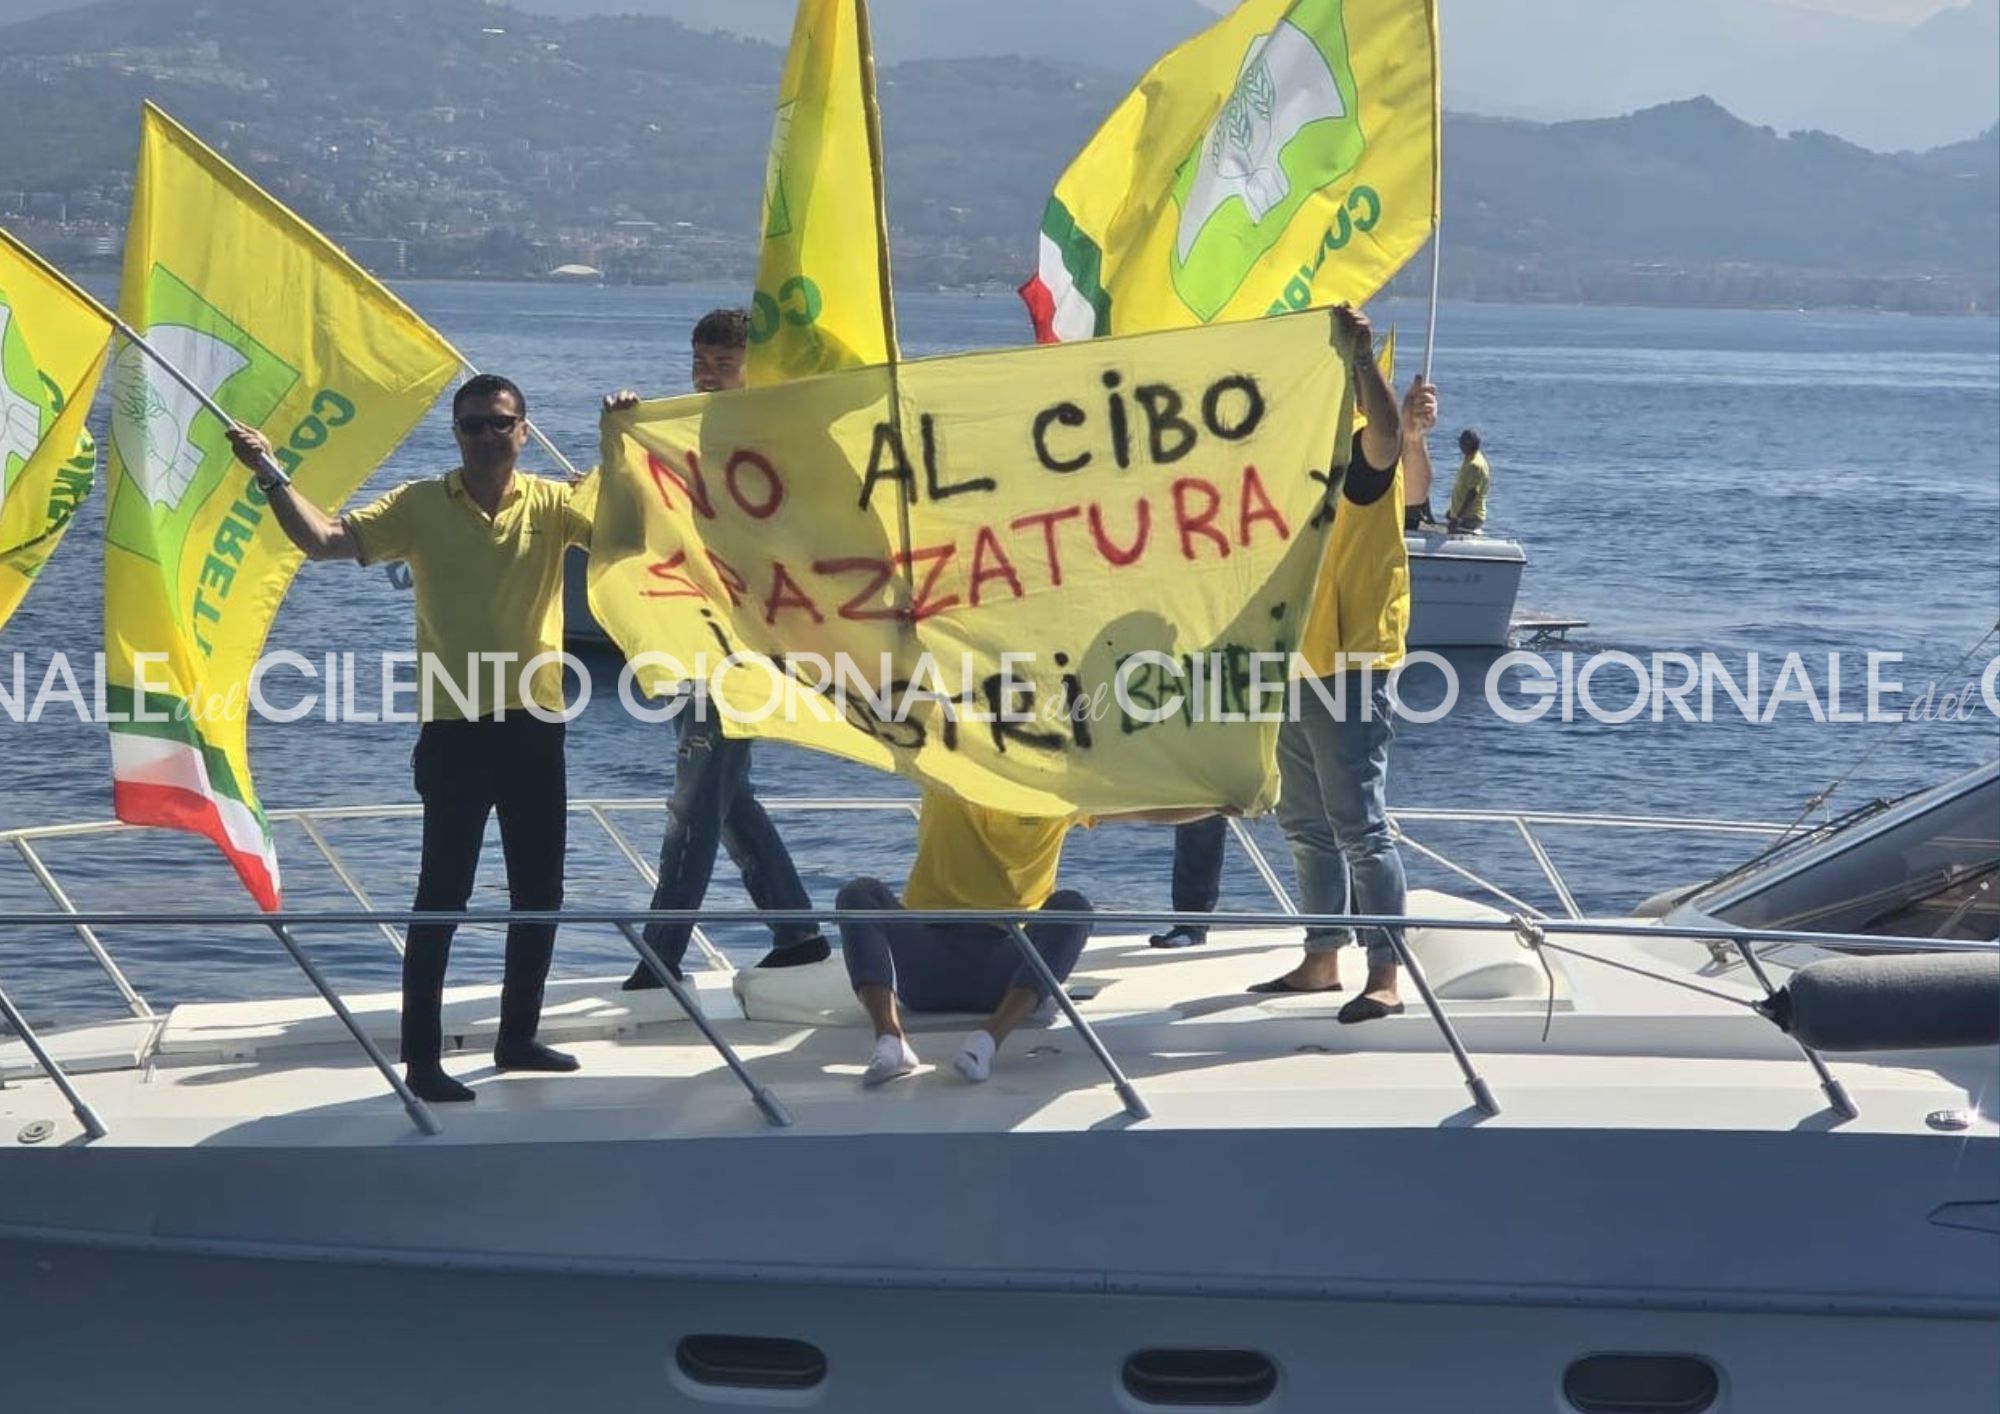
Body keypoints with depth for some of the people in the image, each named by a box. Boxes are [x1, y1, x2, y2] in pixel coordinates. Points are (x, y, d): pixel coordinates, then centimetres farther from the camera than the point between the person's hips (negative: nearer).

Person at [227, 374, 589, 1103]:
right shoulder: (420, 504, -3)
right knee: (442, 894, -3)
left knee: (540, 891, 12)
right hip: (454, 727, -3)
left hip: (534, 724, 3)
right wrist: (270, 476, -23)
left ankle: (519, 1036, 27)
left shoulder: (550, 503, 2)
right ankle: (422, 1058, 2)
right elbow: (326, 539, -13)